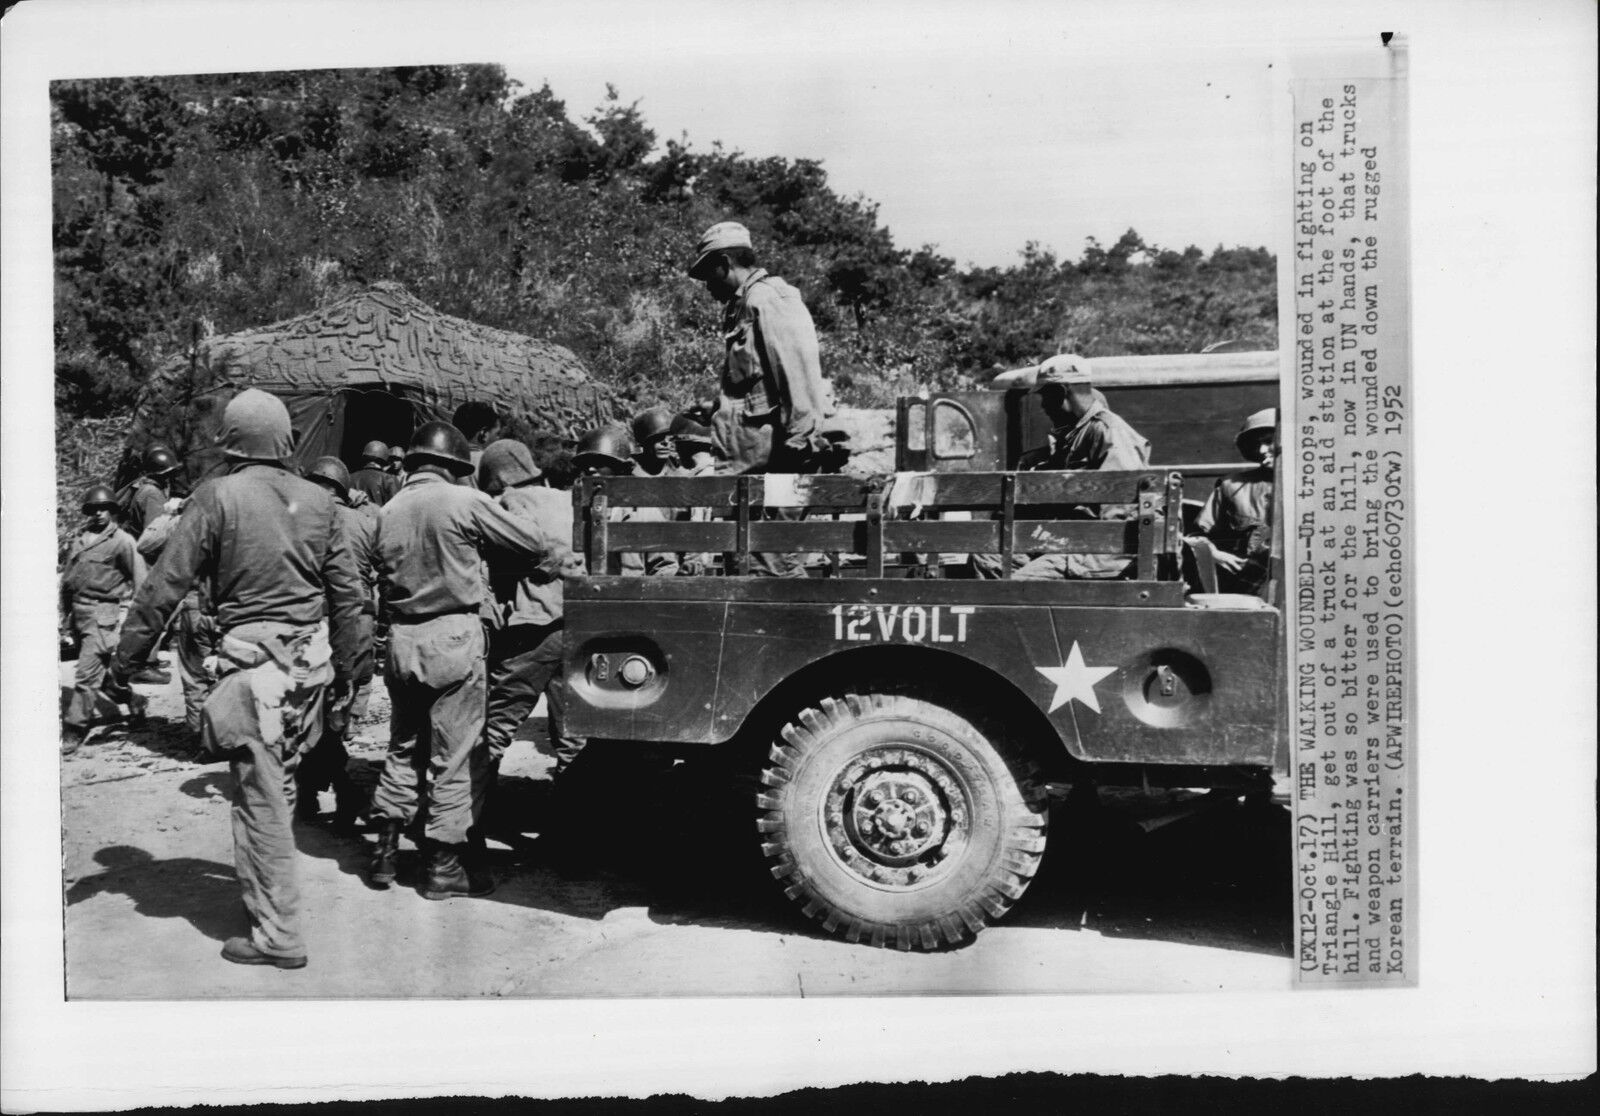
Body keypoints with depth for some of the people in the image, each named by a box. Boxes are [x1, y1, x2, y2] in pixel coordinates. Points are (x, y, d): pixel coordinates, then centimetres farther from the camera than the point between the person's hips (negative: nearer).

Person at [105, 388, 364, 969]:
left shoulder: (217, 496, -7)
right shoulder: (317, 499, 6)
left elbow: (163, 589, -7)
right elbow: (348, 593, 9)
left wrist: (121, 666, 2)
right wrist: (344, 667, 20)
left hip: (253, 660, -5)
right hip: (310, 658, 5)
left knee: (260, 797, 2)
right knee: (280, 784, 19)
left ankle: (277, 933, 8)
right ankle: (269, 893, 33)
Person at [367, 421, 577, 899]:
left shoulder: (389, 510, 6)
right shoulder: (464, 502, -9)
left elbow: (384, 576, 9)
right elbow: (532, 542, -4)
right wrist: (568, 543, 13)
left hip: (402, 637, 6)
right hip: (452, 635, -6)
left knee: (403, 748, 18)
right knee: (455, 754, 3)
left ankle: (385, 850, 24)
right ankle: (445, 864, 9)